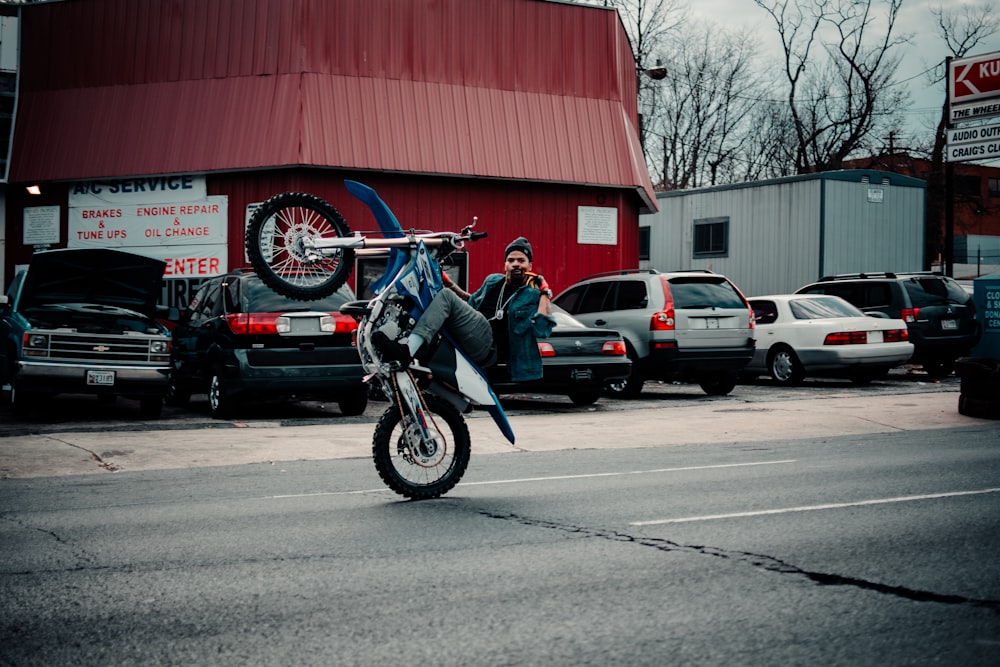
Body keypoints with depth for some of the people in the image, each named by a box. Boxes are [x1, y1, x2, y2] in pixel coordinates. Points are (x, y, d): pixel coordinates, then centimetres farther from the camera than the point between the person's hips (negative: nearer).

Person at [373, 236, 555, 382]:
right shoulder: (493, 281, 26)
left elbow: (541, 330, -8)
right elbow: (472, 301, 41)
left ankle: (408, 351, -42)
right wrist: (448, 283, 29)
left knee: (446, 296, -24)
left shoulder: (533, 295, 7)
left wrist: (545, 294, -5)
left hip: (489, 347, -7)